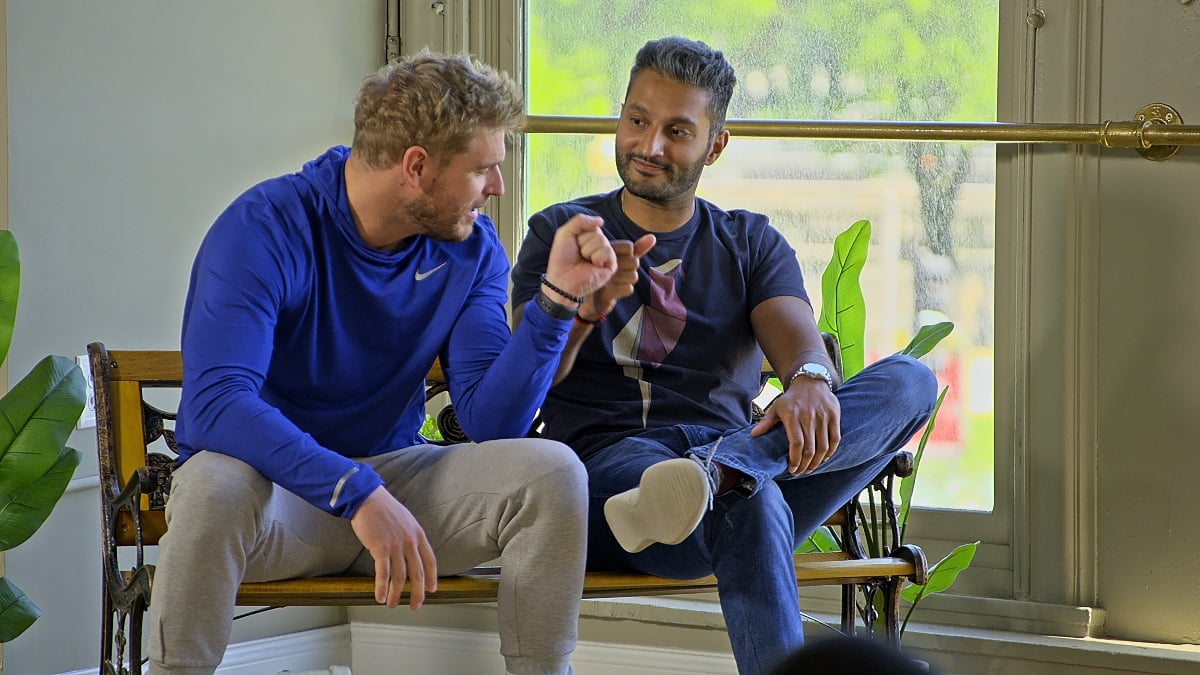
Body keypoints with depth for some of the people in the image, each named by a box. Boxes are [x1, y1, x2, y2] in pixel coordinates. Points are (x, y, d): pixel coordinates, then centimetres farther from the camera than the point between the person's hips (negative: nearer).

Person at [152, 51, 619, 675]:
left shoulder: (471, 250, -1)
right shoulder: (267, 228, -18)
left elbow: (491, 423, -10)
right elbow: (215, 401, -31)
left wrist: (557, 298, -22)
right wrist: (358, 491, -40)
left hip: (390, 475, 4)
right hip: (277, 486, -4)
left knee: (551, 472, -20)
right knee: (217, 486, -39)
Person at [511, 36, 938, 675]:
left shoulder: (751, 244, 22)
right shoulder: (562, 233, 16)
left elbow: (795, 334, 0)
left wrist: (811, 379, -27)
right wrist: (585, 307, -20)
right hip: (608, 457, -4)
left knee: (909, 380, -24)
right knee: (751, 503, -39)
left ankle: (717, 472, -47)